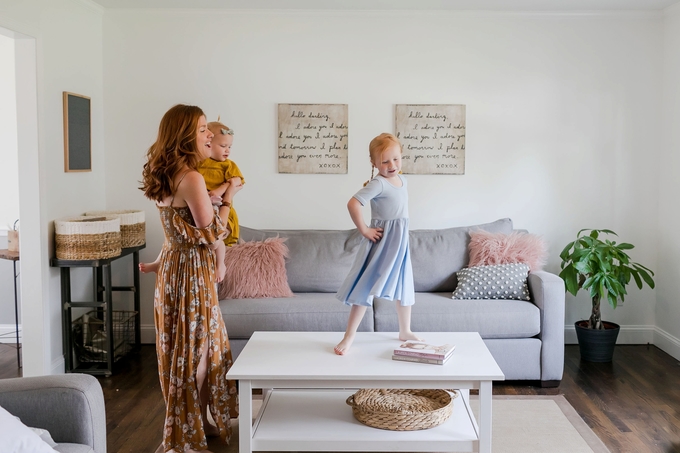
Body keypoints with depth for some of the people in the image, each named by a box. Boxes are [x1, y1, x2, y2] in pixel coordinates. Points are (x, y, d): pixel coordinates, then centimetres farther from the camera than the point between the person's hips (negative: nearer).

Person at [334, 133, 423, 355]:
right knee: (367, 288, -5)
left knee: (404, 287, 17)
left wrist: (398, 230, 14)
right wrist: (364, 230, -21)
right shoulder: (378, 183, -18)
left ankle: (405, 331, 34)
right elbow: (353, 204, -30)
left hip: (400, 241, 8)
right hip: (380, 241, -8)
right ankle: (349, 337, 3)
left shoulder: (403, 180, 7)